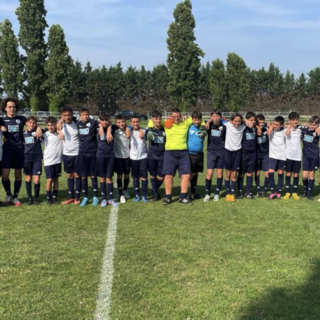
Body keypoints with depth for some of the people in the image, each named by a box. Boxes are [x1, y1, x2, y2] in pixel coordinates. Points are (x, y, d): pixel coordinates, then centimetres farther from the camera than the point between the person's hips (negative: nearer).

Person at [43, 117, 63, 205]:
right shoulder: (45, 134, -2)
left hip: (58, 160, 2)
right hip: (48, 160, -2)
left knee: (56, 179, 9)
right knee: (49, 179, -3)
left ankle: (55, 197, 19)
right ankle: (48, 197, 10)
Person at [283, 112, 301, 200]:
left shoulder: (300, 129, 4)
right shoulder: (286, 129, -2)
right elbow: (287, 133, -24)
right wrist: (289, 126, -9)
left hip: (298, 156, 2)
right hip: (289, 155, -1)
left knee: (296, 174, 6)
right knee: (288, 174, 4)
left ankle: (295, 192, 16)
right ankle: (287, 192, 13)